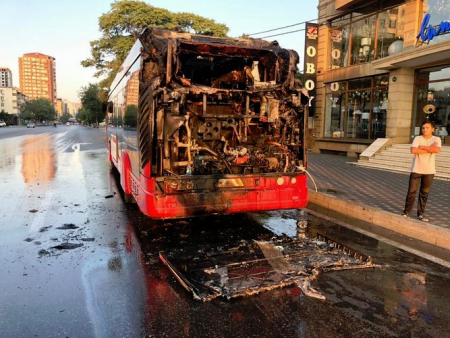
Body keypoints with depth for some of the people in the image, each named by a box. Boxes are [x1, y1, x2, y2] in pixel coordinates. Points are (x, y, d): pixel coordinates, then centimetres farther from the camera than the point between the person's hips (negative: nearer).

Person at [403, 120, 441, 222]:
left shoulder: (436, 139, 2)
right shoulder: (418, 138, -2)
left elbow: (437, 150, -18)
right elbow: (413, 150, -19)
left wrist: (422, 147, -13)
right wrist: (430, 149, -13)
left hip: (429, 171, 1)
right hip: (416, 170, -1)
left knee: (424, 193, 8)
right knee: (412, 191, 0)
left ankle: (421, 213, 18)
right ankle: (407, 212, 10)